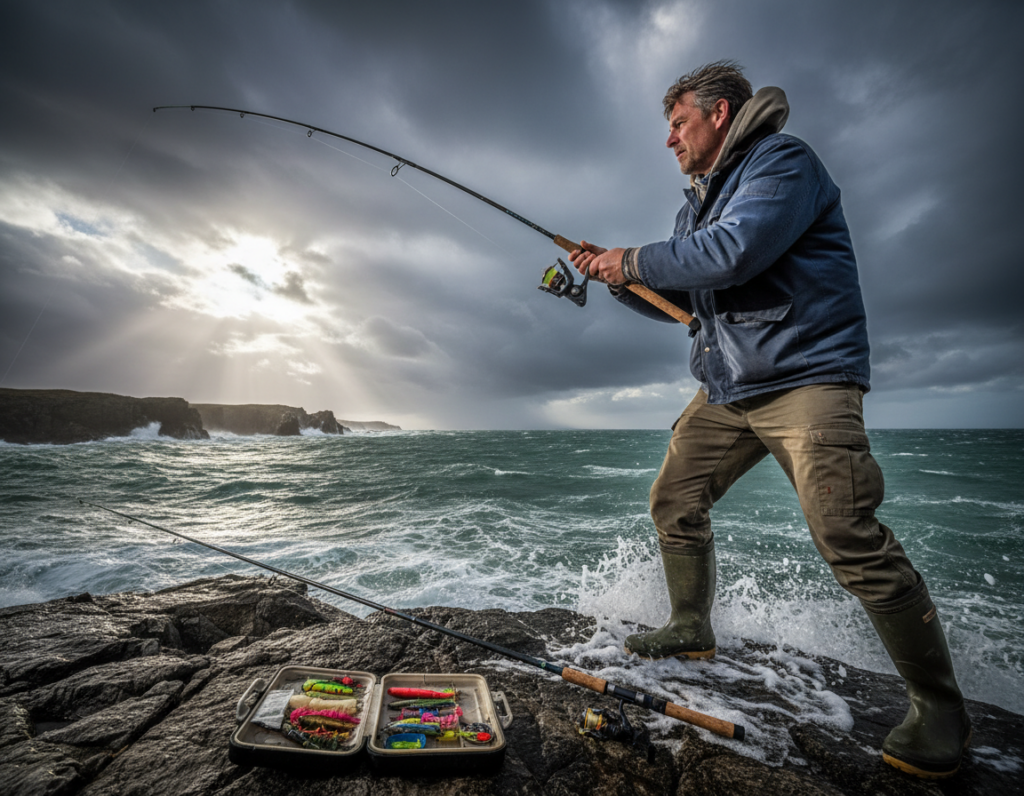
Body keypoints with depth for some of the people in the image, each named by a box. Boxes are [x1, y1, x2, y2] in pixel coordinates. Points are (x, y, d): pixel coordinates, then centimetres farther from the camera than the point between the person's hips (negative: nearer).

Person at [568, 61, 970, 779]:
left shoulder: (783, 161, -3)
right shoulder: (699, 202, 23)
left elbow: (731, 253, -23)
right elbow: (679, 301, 24)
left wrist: (634, 260, -9)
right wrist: (616, 277, 12)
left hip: (805, 375, -8)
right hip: (726, 389, 9)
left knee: (849, 538, -15)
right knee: (675, 501, 8)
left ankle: (940, 708, 11)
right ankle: (692, 628, 26)